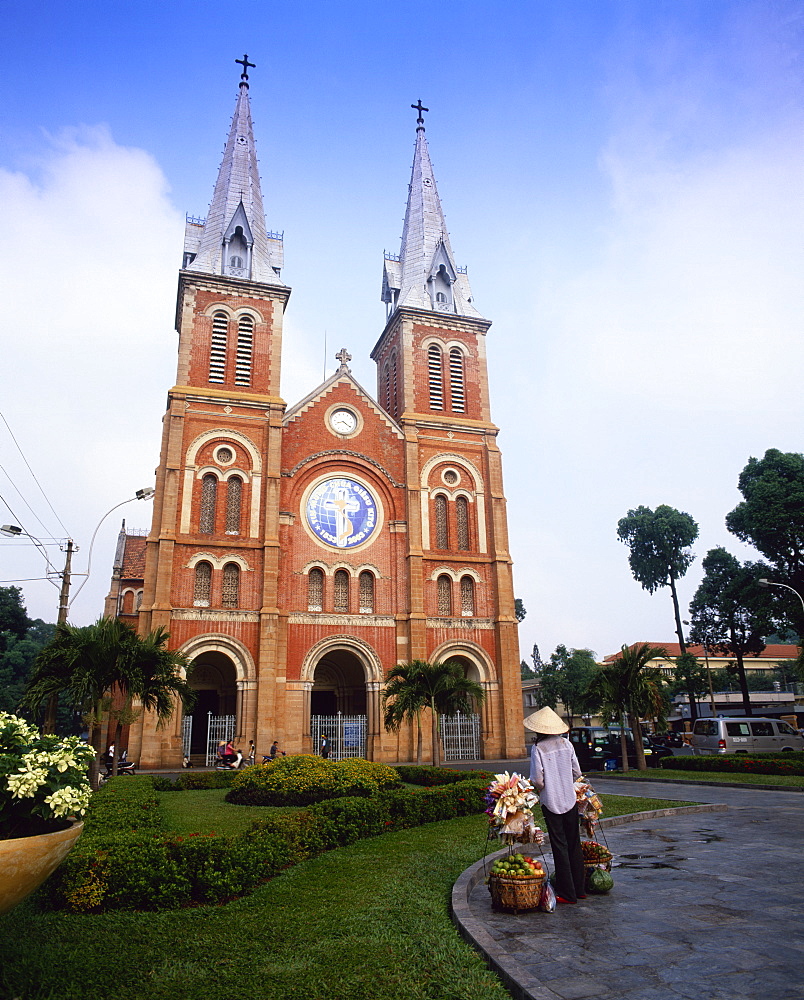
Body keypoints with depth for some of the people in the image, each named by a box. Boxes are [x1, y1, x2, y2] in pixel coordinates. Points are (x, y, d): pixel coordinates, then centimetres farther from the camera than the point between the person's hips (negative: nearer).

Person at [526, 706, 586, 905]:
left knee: (560, 847, 4)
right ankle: (580, 888, 25)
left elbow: (537, 780, -16)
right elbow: (577, 773, 2)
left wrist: (542, 789, 5)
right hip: (570, 800, 4)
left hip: (551, 802, -4)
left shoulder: (538, 748, -14)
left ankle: (567, 893, 10)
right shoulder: (566, 744, -2)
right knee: (574, 844, 15)